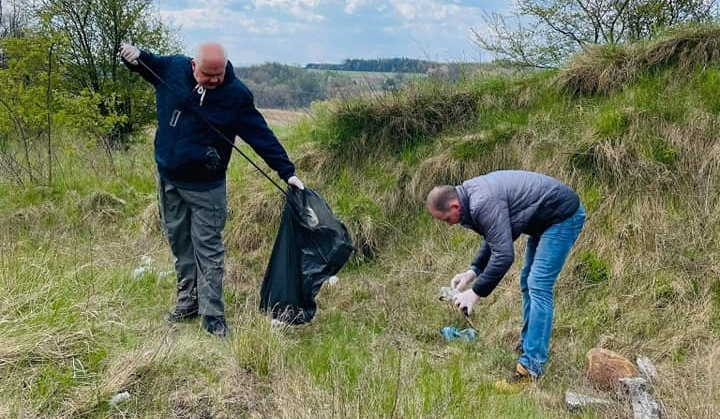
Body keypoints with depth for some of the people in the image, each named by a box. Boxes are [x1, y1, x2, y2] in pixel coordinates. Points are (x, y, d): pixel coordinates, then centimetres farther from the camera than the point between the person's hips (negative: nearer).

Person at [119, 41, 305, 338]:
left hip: (205, 188, -4)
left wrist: (287, 172, -17)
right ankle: (188, 300, 30)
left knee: (208, 250, -2)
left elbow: (262, 136, -14)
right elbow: (146, 63, 17)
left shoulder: (236, 94, -16)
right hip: (167, 180, 4)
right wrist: (134, 56, -5)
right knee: (179, 243, 15)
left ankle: (212, 315, 5)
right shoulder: (172, 68, -6)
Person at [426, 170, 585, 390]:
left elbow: (504, 255, -29)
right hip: (546, 218, 11)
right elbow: (495, 237, 16)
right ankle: (527, 346, 30)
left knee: (538, 287, -14)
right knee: (529, 282, 17)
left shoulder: (483, 204, -28)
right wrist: (474, 270, 7)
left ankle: (530, 368, -12)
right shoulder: (471, 194, 3)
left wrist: (476, 292, -20)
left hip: (563, 215, -11)